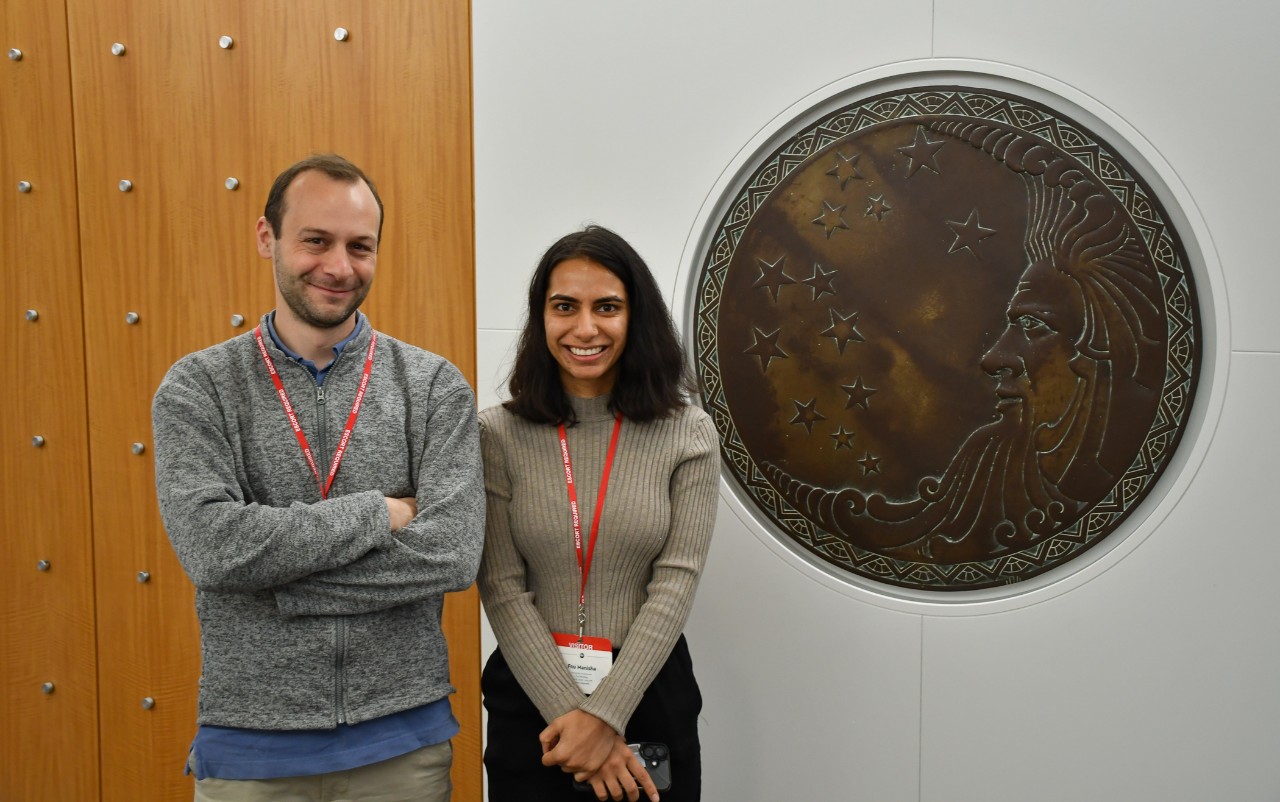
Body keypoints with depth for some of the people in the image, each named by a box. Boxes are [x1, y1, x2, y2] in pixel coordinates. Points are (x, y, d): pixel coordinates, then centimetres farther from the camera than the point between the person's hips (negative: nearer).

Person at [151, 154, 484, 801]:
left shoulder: (435, 386, -4)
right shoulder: (196, 388, -4)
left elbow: (453, 554, -15)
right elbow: (211, 546, -18)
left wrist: (270, 580, -16)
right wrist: (380, 513, -15)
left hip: (404, 736, 1)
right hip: (249, 746, 0)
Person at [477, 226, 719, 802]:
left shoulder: (688, 434, -5)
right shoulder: (498, 435, -6)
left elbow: (675, 584, -9)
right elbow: (503, 591, -8)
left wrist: (606, 714, -15)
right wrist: (572, 713, -15)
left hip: (649, 692, 1)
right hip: (529, 695, 0)